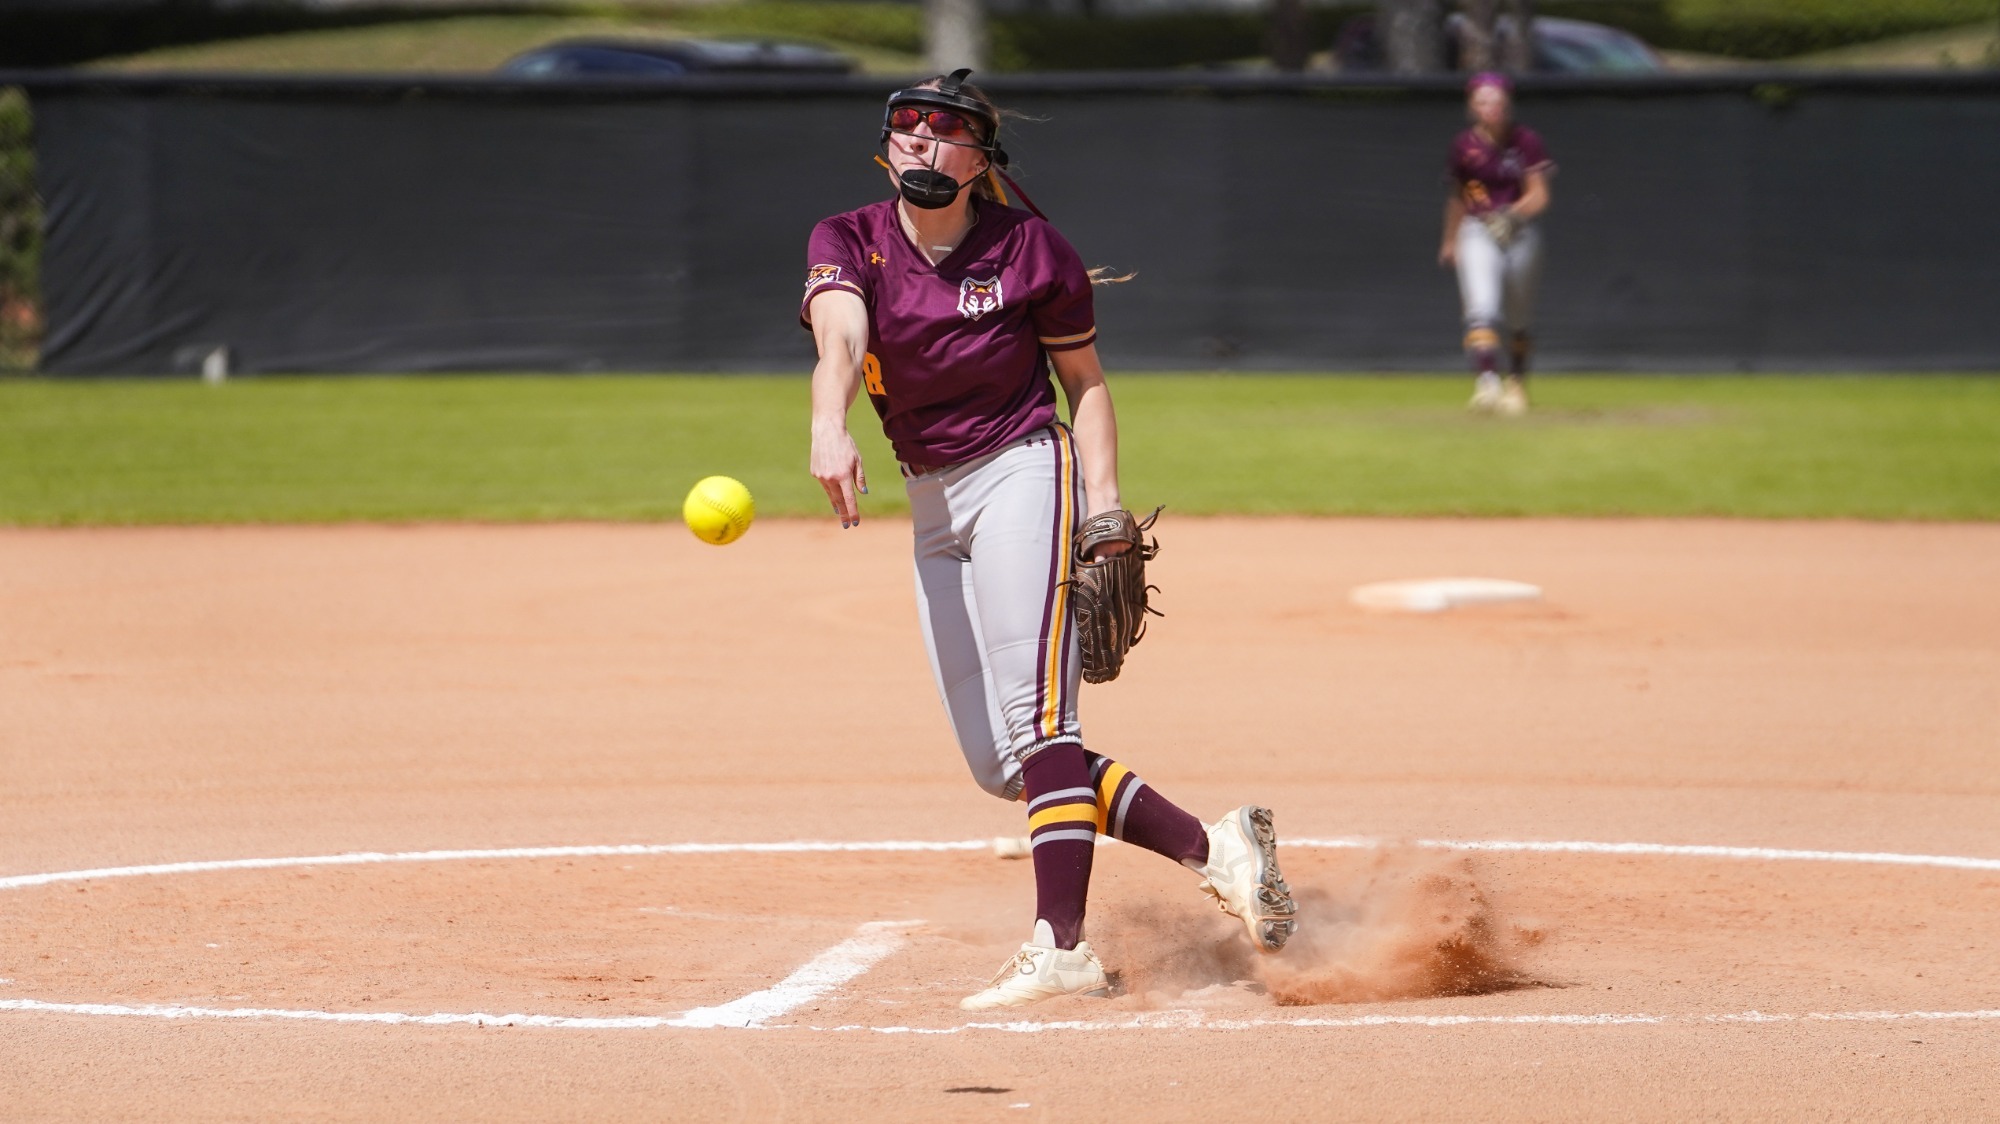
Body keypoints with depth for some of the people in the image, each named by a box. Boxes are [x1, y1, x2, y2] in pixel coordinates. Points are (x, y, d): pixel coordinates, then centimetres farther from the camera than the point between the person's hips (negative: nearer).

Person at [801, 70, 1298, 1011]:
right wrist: (828, 429, -42)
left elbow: (1084, 380, 5)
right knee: (997, 762, 3)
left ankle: (1062, 948, -24)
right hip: (931, 508, 5)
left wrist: (1103, 501, -9)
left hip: (1021, 472, -5)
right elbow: (839, 336, -21)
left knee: (1034, 715, -19)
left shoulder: (1028, 250, -5)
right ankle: (1210, 848, 11)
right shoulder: (848, 245, 0)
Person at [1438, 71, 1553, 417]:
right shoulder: (1464, 145, 0)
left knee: (1518, 320, 12)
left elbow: (1539, 197, -10)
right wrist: (1450, 240, 25)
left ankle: (1516, 383, 35)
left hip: (1520, 234, 0)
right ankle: (1486, 380, -35)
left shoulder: (1526, 142, -5)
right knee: (1482, 309, -23)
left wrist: (1513, 214, -29)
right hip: (1477, 233, 0)